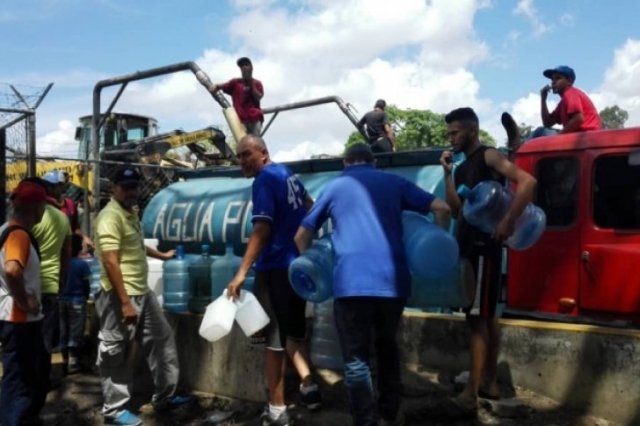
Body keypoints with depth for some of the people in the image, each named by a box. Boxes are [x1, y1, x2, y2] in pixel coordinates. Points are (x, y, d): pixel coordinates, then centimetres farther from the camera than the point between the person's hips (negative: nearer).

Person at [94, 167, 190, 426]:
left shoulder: (131, 212, 12)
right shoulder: (110, 216, -17)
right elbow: (110, 262, -24)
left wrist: (161, 255, 43)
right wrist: (125, 302, -25)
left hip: (143, 292, 10)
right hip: (121, 297, -10)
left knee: (162, 340, 15)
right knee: (117, 355, 4)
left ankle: (165, 396, 28)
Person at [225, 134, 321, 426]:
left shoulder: (264, 180, -13)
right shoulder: (288, 174, 13)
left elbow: (262, 229, -23)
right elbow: (310, 208, 27)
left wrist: (242, 273, -27)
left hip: (276, 268, -9)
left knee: (274, 339, 0)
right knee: (292, 332, 20)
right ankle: (308, 384, 12)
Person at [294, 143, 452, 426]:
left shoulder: (334, 187, 15)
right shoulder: (393, 182, 17)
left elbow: (302, 236, 19)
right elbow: (442, 208, 10)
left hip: (351, 283, -2)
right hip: (393, 280, 3)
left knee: (356, 357, 3)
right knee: (387, 346, 22)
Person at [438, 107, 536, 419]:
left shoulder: (489, 156, -8)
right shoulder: (462, 168, 16)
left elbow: (527, 181, -21)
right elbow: (455, 211, 8)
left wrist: (508, 221, -28)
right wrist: (447, 173, 3)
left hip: (485, 247, -9)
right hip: (469, 247, 9)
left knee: (477, 319, -10)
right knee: (487, 316, 15)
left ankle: (470, 397, -8)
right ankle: (489, 382, 25)